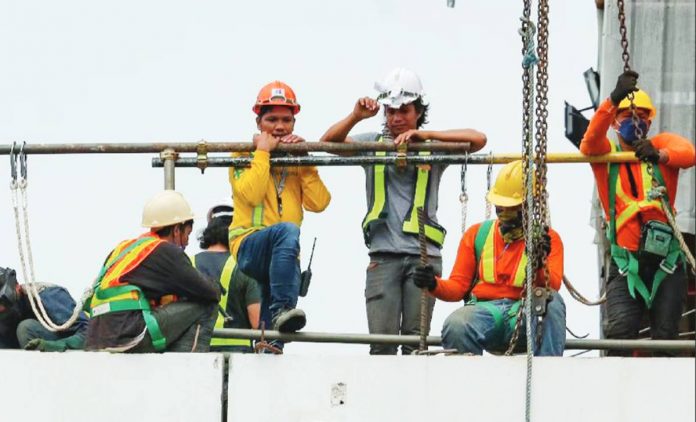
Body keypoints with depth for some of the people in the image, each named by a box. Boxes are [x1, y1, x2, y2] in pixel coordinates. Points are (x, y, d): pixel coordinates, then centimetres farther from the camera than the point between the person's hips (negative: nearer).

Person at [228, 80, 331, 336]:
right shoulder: (245, 154, 6)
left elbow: (319, 203, 2)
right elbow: (251, 195, -15)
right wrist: (263, 152, -8)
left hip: (283, 255, 5)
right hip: (249, 245, -5)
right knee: (287, 230, -37)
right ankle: (282, 309, -46)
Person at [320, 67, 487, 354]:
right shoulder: (373, 143, 12)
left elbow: (478, 140, -6)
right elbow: (329, 141, 2)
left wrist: (425, 135, -14)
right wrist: (356, 116, -15)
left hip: (423, 254, 0)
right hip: (383, 254, 0)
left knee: (416, 338, -1)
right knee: (381, 340, -6)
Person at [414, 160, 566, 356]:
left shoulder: (549, 239, 13)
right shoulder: (477, 234, 20)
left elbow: (552, 286, -4)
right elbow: (458, 286, 16)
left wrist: (539, 264, -27)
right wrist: (434, 285, -6)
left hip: (525, 316, 0)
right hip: (484, 309, 0)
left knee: (551, 300, -36)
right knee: (456, 325, -36)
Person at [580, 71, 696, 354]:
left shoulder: (661, 144, 8)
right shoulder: (606, 152, 7)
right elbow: (590, 143, -18)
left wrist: (660, 154, -37)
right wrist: (614, 100, -32)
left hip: (666, 259, 1)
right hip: (626, 263, -1)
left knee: (665, 335, -1)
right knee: (620, 328, -18)